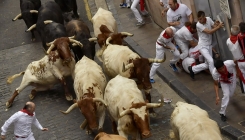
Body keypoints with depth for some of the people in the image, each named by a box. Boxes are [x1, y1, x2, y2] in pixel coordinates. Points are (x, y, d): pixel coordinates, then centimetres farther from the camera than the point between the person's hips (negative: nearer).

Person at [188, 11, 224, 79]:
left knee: (207, 64, 10)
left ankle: (192, 69, 26)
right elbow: (209, 32, -25)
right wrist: (219, 26, -25)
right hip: (203, 46, -7)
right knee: (211, 61, -18)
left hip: (209, 45, 7)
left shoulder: (208, 19, -4)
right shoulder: (198, 25, -21)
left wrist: (216, 25, -23)